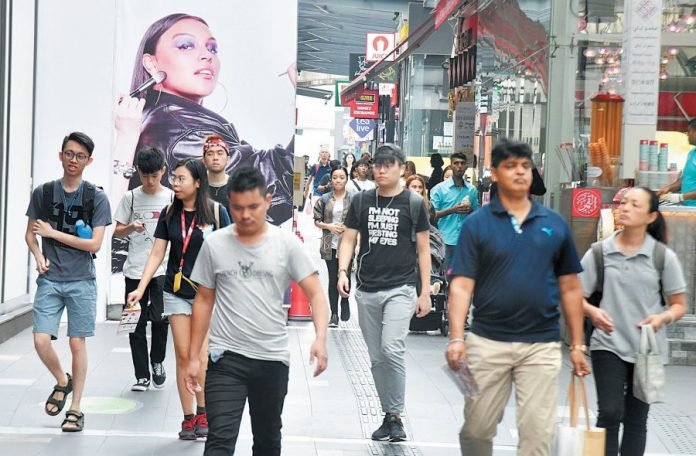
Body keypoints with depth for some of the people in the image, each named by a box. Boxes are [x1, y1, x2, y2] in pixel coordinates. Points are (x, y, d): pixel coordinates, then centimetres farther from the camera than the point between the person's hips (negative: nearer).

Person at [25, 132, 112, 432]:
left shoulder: (97, 198, -2)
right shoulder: (43, 192, 4)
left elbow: (95, 243, -7)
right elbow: (30, 233, 12)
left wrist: (53, 233, -9)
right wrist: (38, 255, -8)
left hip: (81, 281, -2)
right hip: (49, 280, 2)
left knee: (77, 342, 2)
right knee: (41, 340, -8)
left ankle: (75, 408, 14)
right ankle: (62, 381, 23)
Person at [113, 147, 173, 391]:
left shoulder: (171, 198, 3)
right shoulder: (131, 197, 5)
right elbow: (117, 231, 8)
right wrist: (131, 227, -11)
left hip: (163, 269, -1)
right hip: (135, 269, 2)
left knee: (160, 318, -13)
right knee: (137, 323, 4)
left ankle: (157, 361, 14)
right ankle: (142, 376, 14)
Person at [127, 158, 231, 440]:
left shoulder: (216, 212, -7)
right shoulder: (169, 213, 2)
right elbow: (157, 254, 3)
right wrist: (141, 288, -6)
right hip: (176, 292, 3)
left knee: (199, 355, -4)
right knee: (183, 355, 3)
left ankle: (203, 414, 13)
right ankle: (188, 418, 10)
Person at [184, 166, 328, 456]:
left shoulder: (287, 244, -4)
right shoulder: (214, 244, -1)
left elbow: (315, 293, -6)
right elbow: (204, 301, 6)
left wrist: (320, 337, -23)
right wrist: (193, 357, 4)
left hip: (273, 359, 1)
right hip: (226, 358, -1)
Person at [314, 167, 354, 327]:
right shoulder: (324, 200, 5)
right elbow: (316, 221, 8)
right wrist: (328, 226, -9)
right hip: (330, 245, 2)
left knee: (345, 276, -7)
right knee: (333, 279, 5)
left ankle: (345, 300, 24)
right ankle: (334, 314, 14)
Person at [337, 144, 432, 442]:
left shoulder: (414, 203, 0)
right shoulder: (361, 201, 6)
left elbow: (423, 249, 3)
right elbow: (348, 239, 7)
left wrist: (425, 292, -1)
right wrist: (342, 271, -11)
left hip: (400, 289, -3)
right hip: (367, 290, 3)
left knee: (392, 349, -19)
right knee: (377, 358, 9)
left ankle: (396, 415, -5)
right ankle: (388, 415, 21)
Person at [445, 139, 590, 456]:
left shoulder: (555, 224, 5)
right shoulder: (476, 224, -1)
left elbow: (570, 288, 9)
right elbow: (461, 286, -7)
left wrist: (577, 345, 7)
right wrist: (456, 338, -18)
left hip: (542, 345, 1)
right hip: (487, 342, -1)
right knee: (476, 429, 11)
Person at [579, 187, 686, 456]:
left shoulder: (664, 256, -3)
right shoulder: (599, 252, -3)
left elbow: (679, 305, 3)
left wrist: (664, 318, -18)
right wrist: (592, 311, -20)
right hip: (608, 345, -1)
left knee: (636, 419, 10)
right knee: (609, 413, -11)